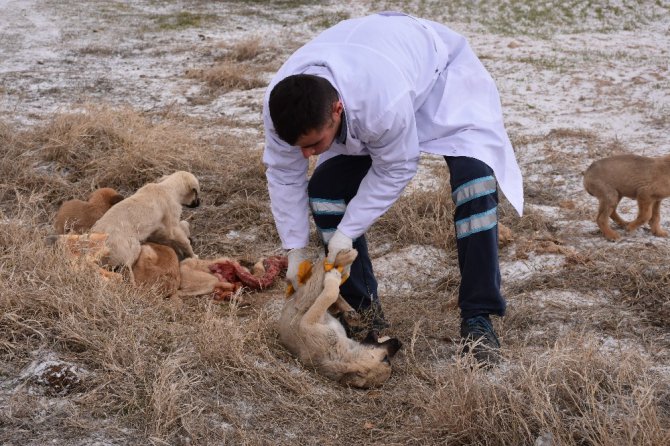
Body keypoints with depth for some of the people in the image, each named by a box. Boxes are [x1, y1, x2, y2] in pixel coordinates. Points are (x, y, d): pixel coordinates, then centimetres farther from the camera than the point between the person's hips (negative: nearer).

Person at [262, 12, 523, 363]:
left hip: (438, 70, -4)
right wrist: (295, 251, -11)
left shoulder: (385, 103, -47)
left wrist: (348, 231, -22)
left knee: (474, 174, -25)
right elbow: (284, 176, -15)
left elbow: (396, 169, -27)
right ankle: (361, 307, 6)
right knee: (324, 186, -11)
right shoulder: (281, 105, -32)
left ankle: (477, 318, -16)